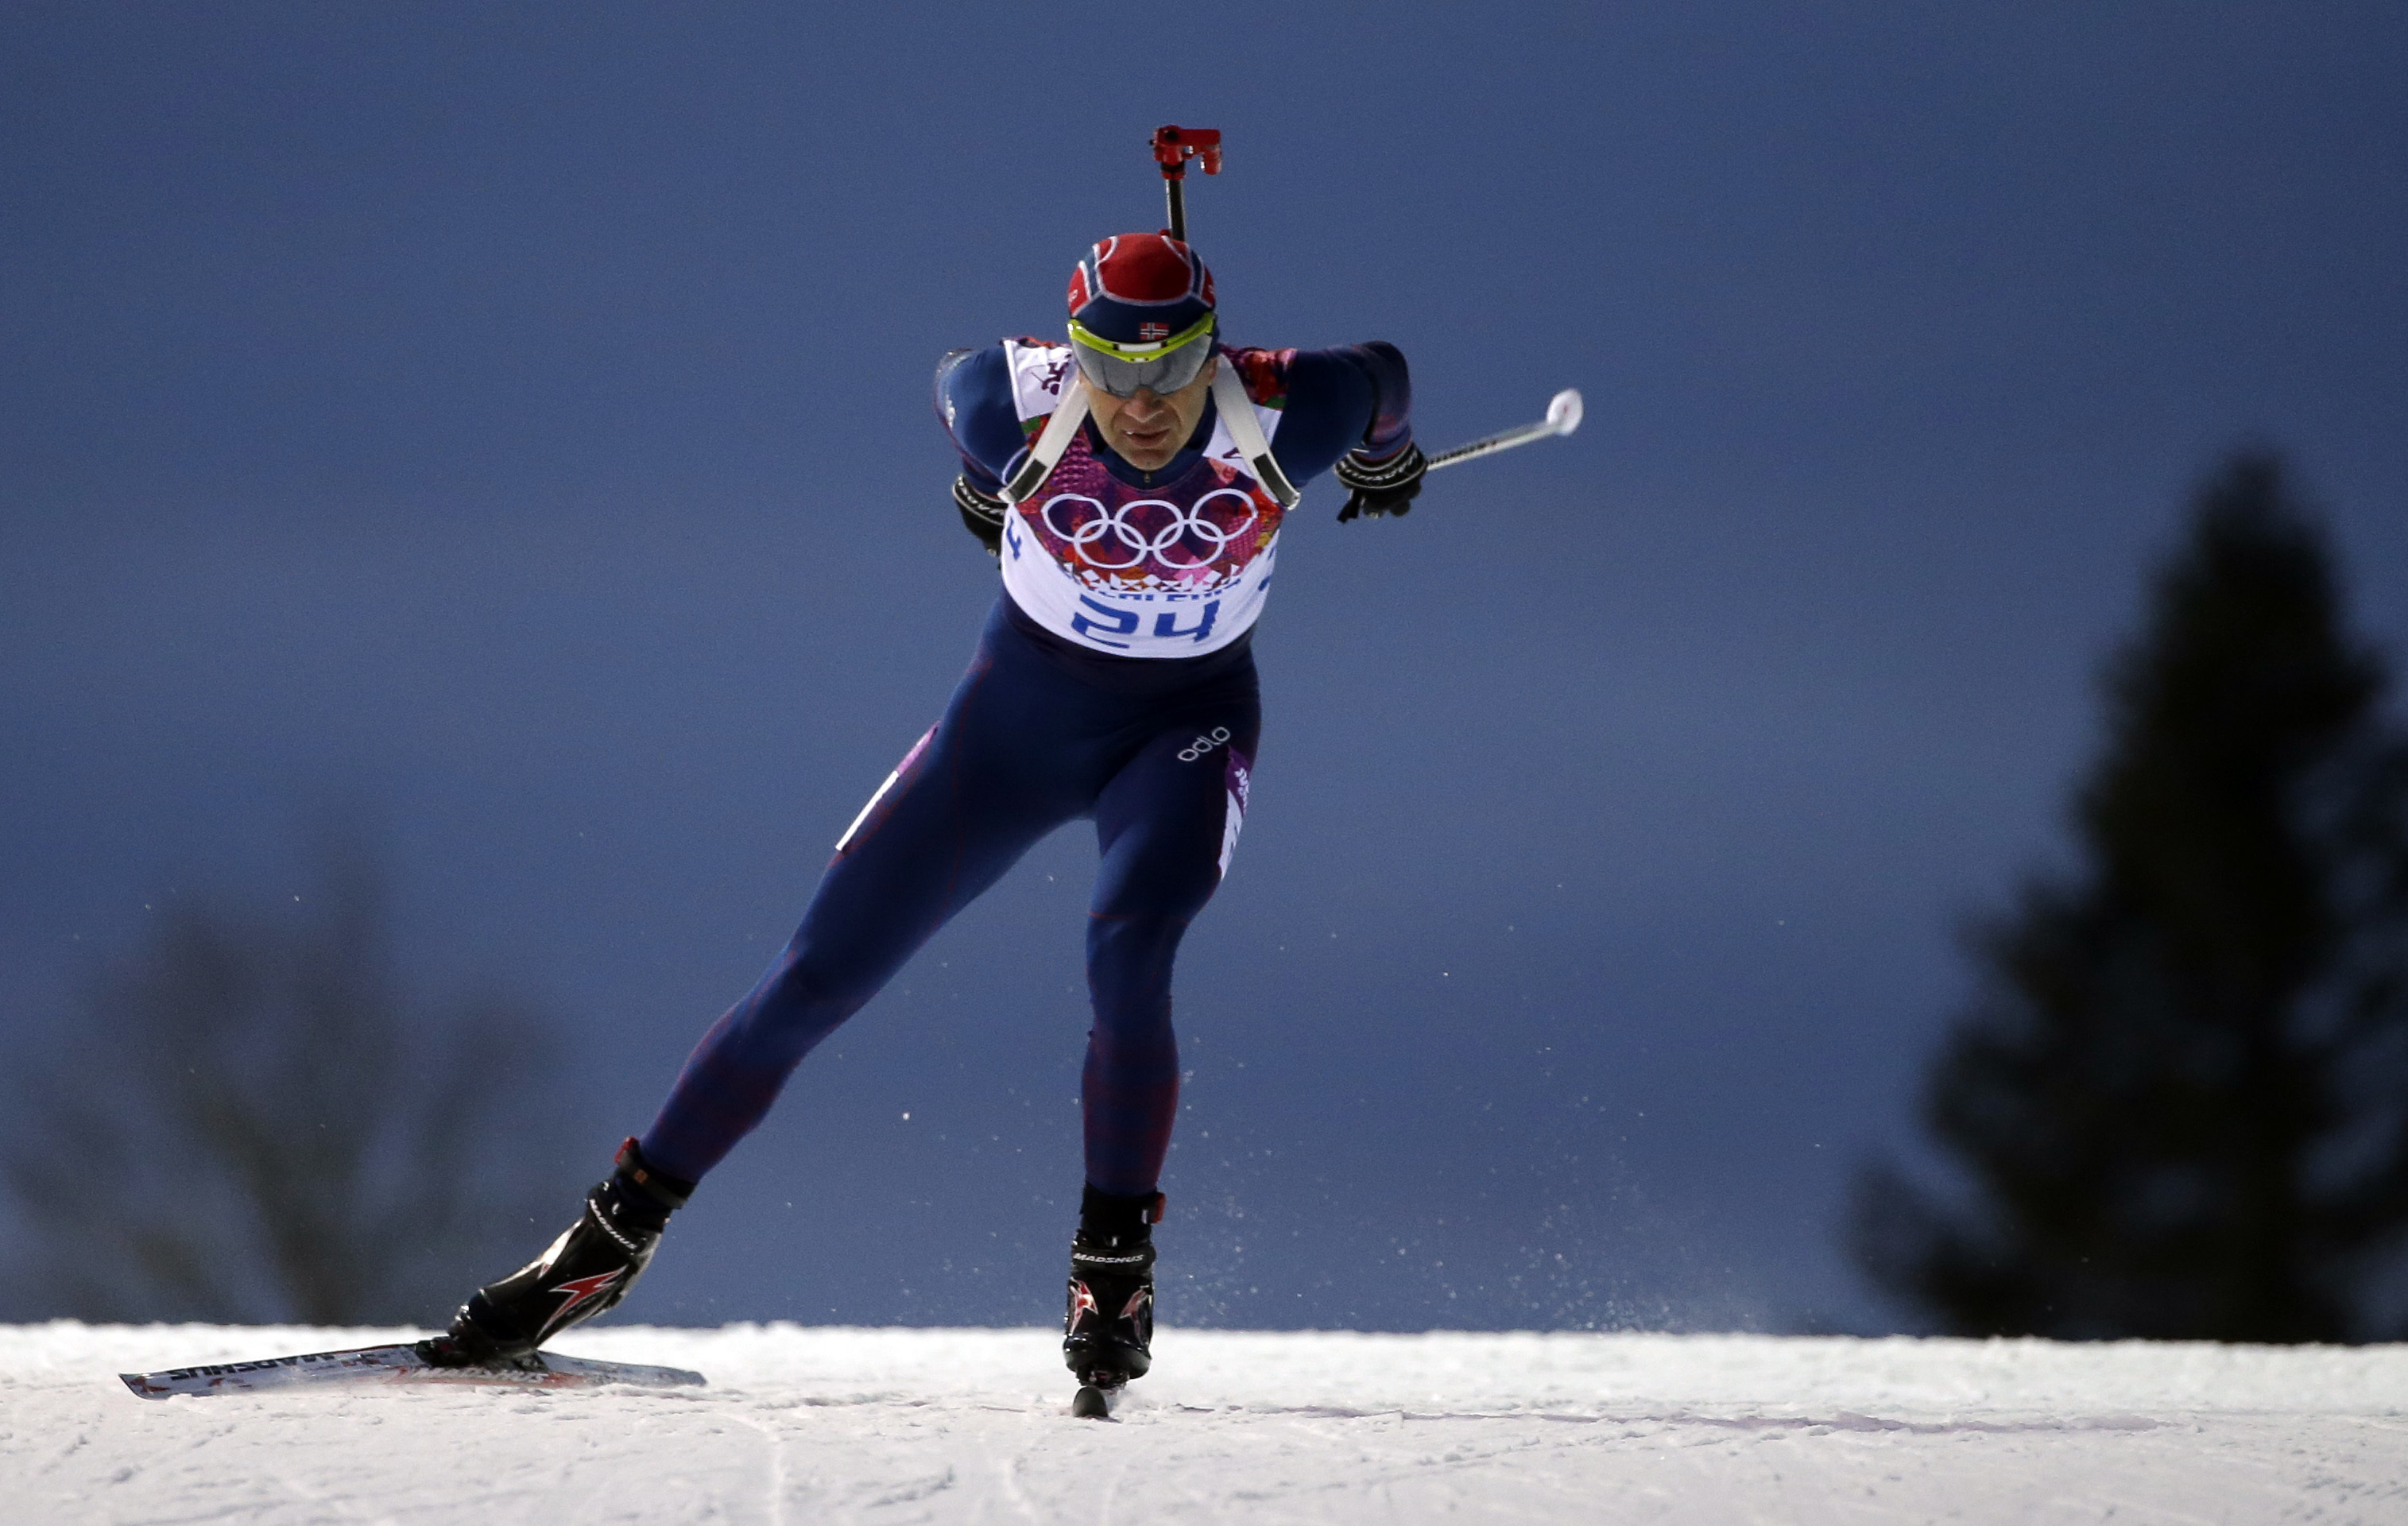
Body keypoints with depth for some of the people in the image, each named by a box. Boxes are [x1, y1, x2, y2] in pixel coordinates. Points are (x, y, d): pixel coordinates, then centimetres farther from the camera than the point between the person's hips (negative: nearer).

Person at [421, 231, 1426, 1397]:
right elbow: (956, 380, -1)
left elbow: (1379, 381, -4)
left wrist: (1384, 460, 19)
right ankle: (614, 1235, 15)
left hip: (1184, 730, -1)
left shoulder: (1282, 420, -27)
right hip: (1016, 716, 1)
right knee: (816, 980, 0)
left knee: (1127, 952, -31)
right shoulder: (1019, 406, -26)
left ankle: (1114, 1270, -15)